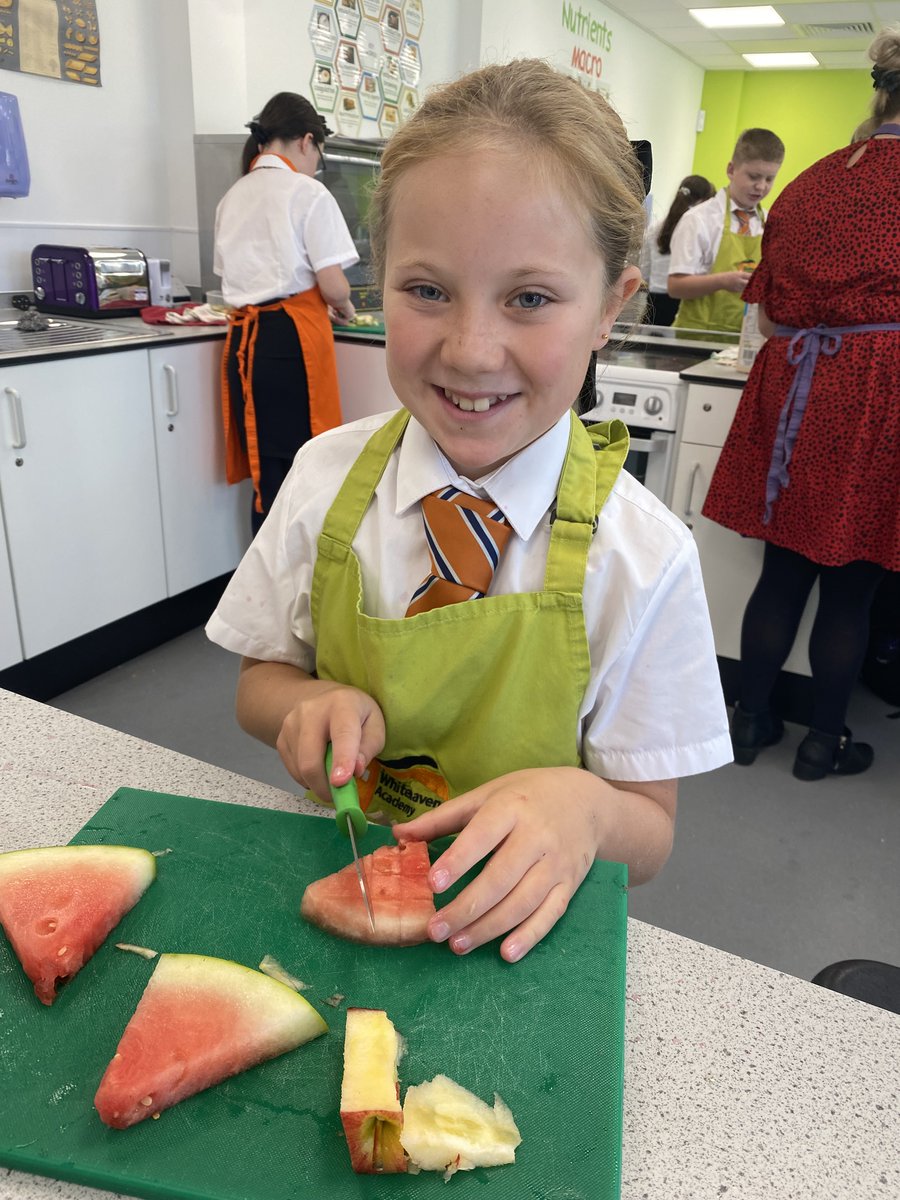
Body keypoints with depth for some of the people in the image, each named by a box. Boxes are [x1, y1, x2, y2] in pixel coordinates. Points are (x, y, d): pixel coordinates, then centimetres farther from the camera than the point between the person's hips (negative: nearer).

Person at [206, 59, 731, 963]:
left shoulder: (642, 559, -16)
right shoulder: (327, 478, -8)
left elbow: (648, 835, -7)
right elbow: (259, 684, 5)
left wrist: (585, 806, -29)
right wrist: (315, 706, -17)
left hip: (510, 930, -1)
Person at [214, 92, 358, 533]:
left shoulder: (233, 196, 17)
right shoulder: (308, 192, -4)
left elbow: (231, 274, 19)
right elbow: (332, 285, -10)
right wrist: (343, 308, 12)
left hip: (244, 339, 7)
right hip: (293, 336, -6)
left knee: (267, 471, 11)